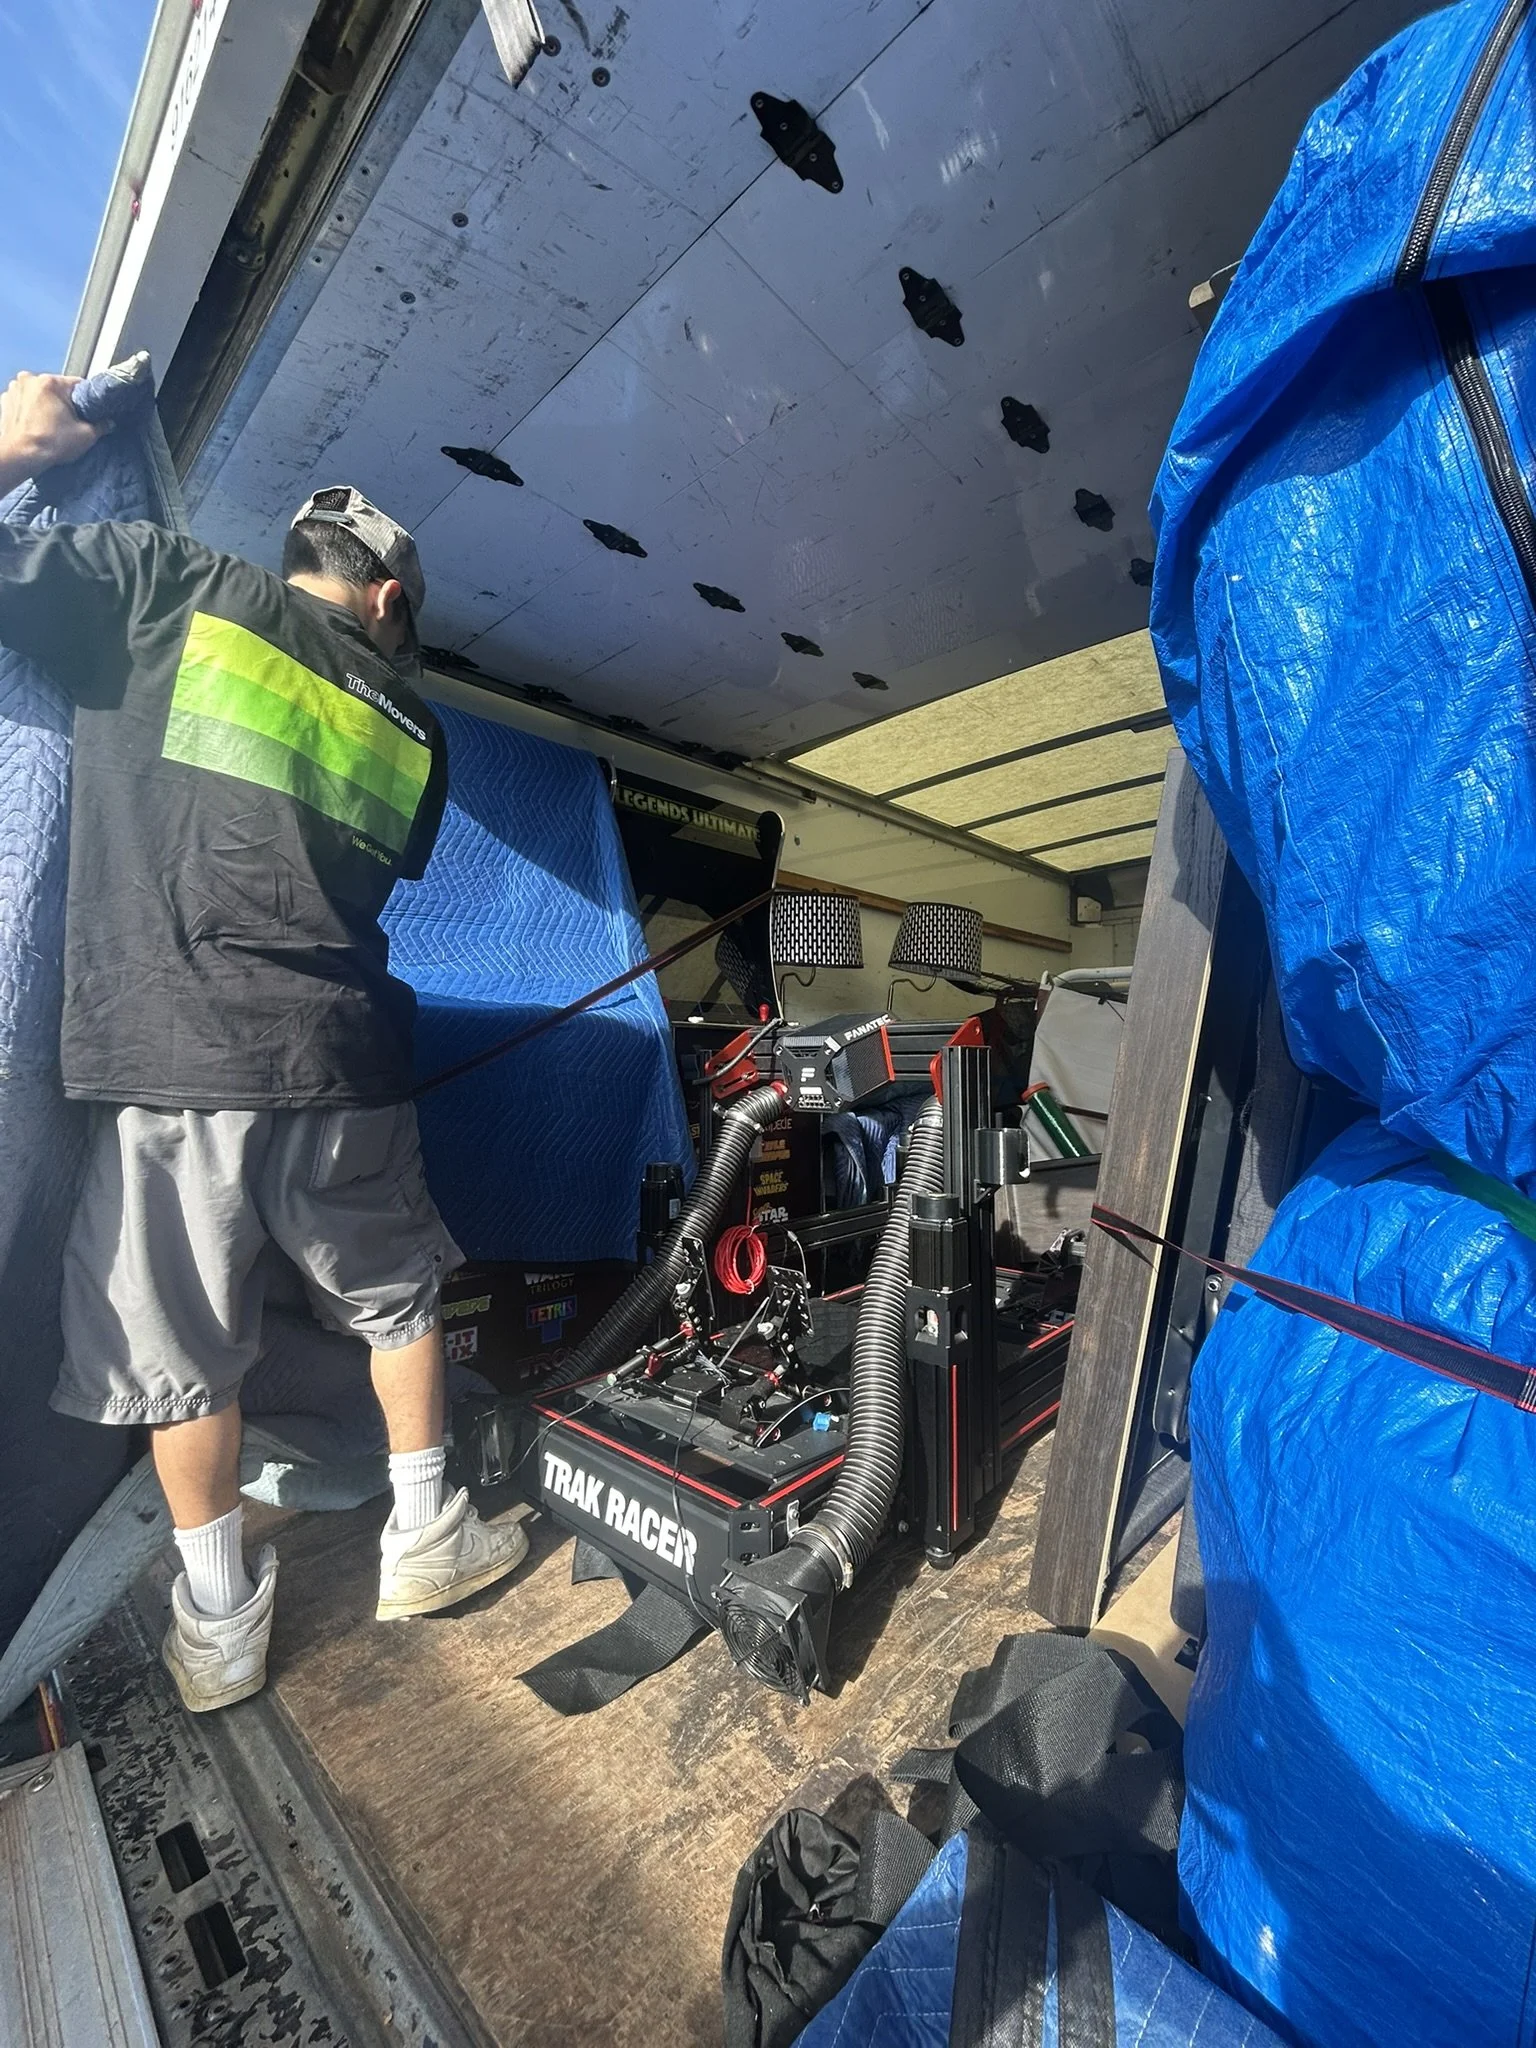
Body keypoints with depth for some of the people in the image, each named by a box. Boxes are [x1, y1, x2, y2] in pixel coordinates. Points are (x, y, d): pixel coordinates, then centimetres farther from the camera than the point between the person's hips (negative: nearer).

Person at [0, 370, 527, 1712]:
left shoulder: (165, 585, 4)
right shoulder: (413, 729, 12)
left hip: (159, 1061, -1)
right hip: (335, 1064, 2)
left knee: (180, 1356, 17)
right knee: (398, 1300, 22)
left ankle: (219, 1623, 35)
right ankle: (424, 1539, 38)